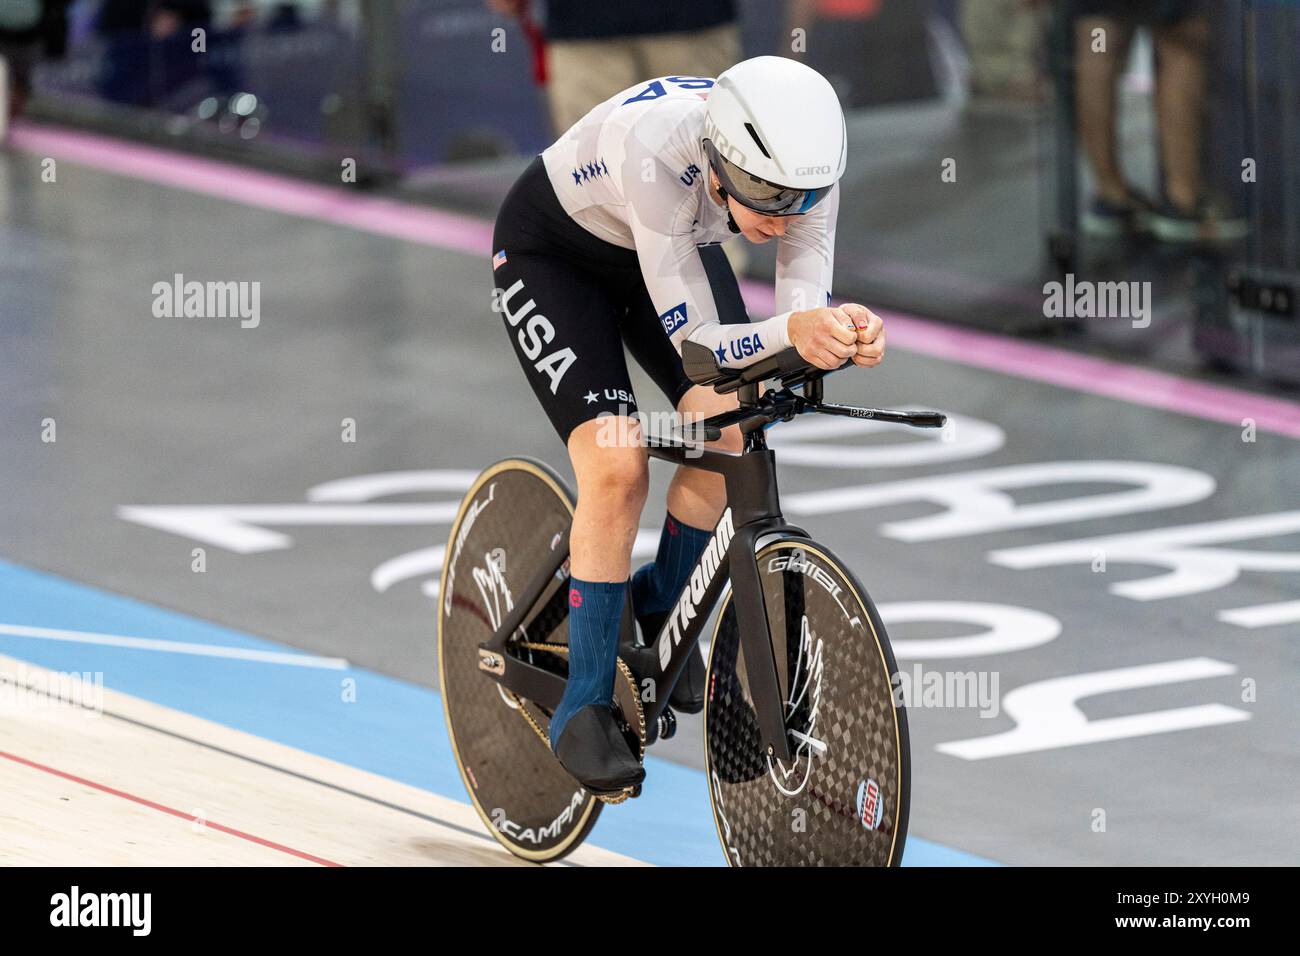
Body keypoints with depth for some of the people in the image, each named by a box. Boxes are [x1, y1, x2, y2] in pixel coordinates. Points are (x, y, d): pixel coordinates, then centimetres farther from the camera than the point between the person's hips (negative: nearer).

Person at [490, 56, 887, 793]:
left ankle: (660, 602, 12)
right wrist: (789, 333, -57)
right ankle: (584, 707, -10)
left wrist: (843, 332, -48)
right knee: (618, 466, -21)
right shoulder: (655, 149, -42)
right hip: (552, 252, -5)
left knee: (727, 429, -16)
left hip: (677, 245, 5)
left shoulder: (804, 166, -28)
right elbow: (694, 340, -39)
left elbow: (804, 311, -25)